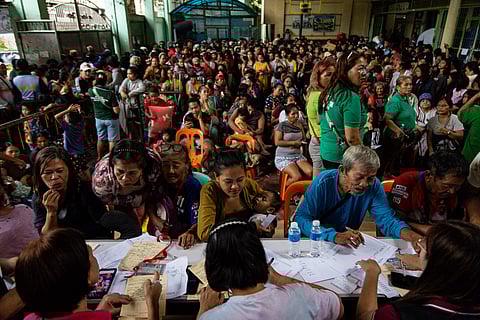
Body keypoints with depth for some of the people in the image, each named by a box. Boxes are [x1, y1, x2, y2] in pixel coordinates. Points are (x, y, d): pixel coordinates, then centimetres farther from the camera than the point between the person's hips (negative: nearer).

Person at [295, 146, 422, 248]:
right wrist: (334, 236, -43)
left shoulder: (373, 186, -11)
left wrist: (408, 233, -34)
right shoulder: (323, 183, -23)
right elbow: (301, 218, -27)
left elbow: (386, 219, -11)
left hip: (347, 245, 4)